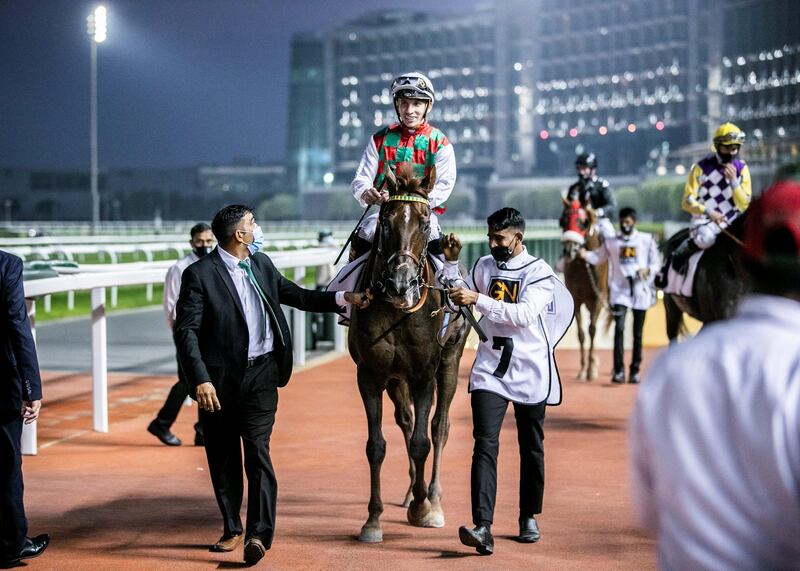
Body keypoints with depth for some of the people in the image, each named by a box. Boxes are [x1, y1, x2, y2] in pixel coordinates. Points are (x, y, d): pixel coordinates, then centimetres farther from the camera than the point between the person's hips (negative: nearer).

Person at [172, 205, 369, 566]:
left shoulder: (262, 264, 9)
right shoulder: (199, 275, -10)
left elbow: (296, 295, 22)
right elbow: (186, 331, -13)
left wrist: (343, 298, 16)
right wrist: (200, 380, -21)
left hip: (261, 374, 3)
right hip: (219, 378, -2)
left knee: (257, 451, -9)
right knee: (222, 458, 9)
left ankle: (259, 535, -14)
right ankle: (232, 530, 24)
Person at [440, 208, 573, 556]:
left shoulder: (540, 273, -7)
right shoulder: (484, 266, 8)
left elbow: (524, 314, -22)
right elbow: (456, 302, 16)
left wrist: (477, 299, -27)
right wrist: (451, 263, 4)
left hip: (530, 373, -2)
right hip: (490, 369, 2)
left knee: (531, 446, 11)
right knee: (485, 444, -12)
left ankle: (529, 517, 29)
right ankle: (482, 527, -22)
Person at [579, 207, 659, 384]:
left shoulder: (647, 240, 6)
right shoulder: (612, 242, 9)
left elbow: (656, 263, 6)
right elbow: (598, 257, 10)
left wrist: (648, 269, -14)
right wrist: (585, 254, -9)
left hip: (640, 291, 0)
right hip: (620, 291, 0)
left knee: (638, 333, 7)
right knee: (619, 328, -15)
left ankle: (635, 371, 16)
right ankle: (619, 370, -16)